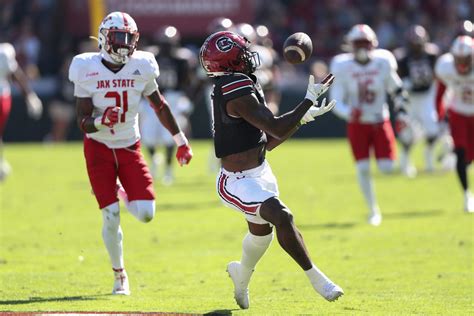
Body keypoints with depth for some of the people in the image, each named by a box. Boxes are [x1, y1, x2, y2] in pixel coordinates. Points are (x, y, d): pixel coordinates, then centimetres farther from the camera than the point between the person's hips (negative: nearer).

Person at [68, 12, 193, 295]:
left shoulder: (141, 67, -6)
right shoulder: (88, 70, -13)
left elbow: (160, 106, 9)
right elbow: (83, 121, -13)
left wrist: (181, 141, 14)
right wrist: (100, 121, -36)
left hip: (129, 147, 2)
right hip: (99, 147, -2)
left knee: (146, 214, -10)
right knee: (111, 216, -8)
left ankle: (123, 194, 27)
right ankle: (119, 275, 13)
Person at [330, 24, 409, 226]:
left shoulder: (383, 63, -8)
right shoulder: (343, 68, -12)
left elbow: (397, 91, 6)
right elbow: (336, 101, -10)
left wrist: (401, 113, -4)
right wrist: (349, 113, -29)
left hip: (380, 122, 1)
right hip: (357, 124, -1)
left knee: (386, 168, -8)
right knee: (362, 169, -8)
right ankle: (373, 211, 8)